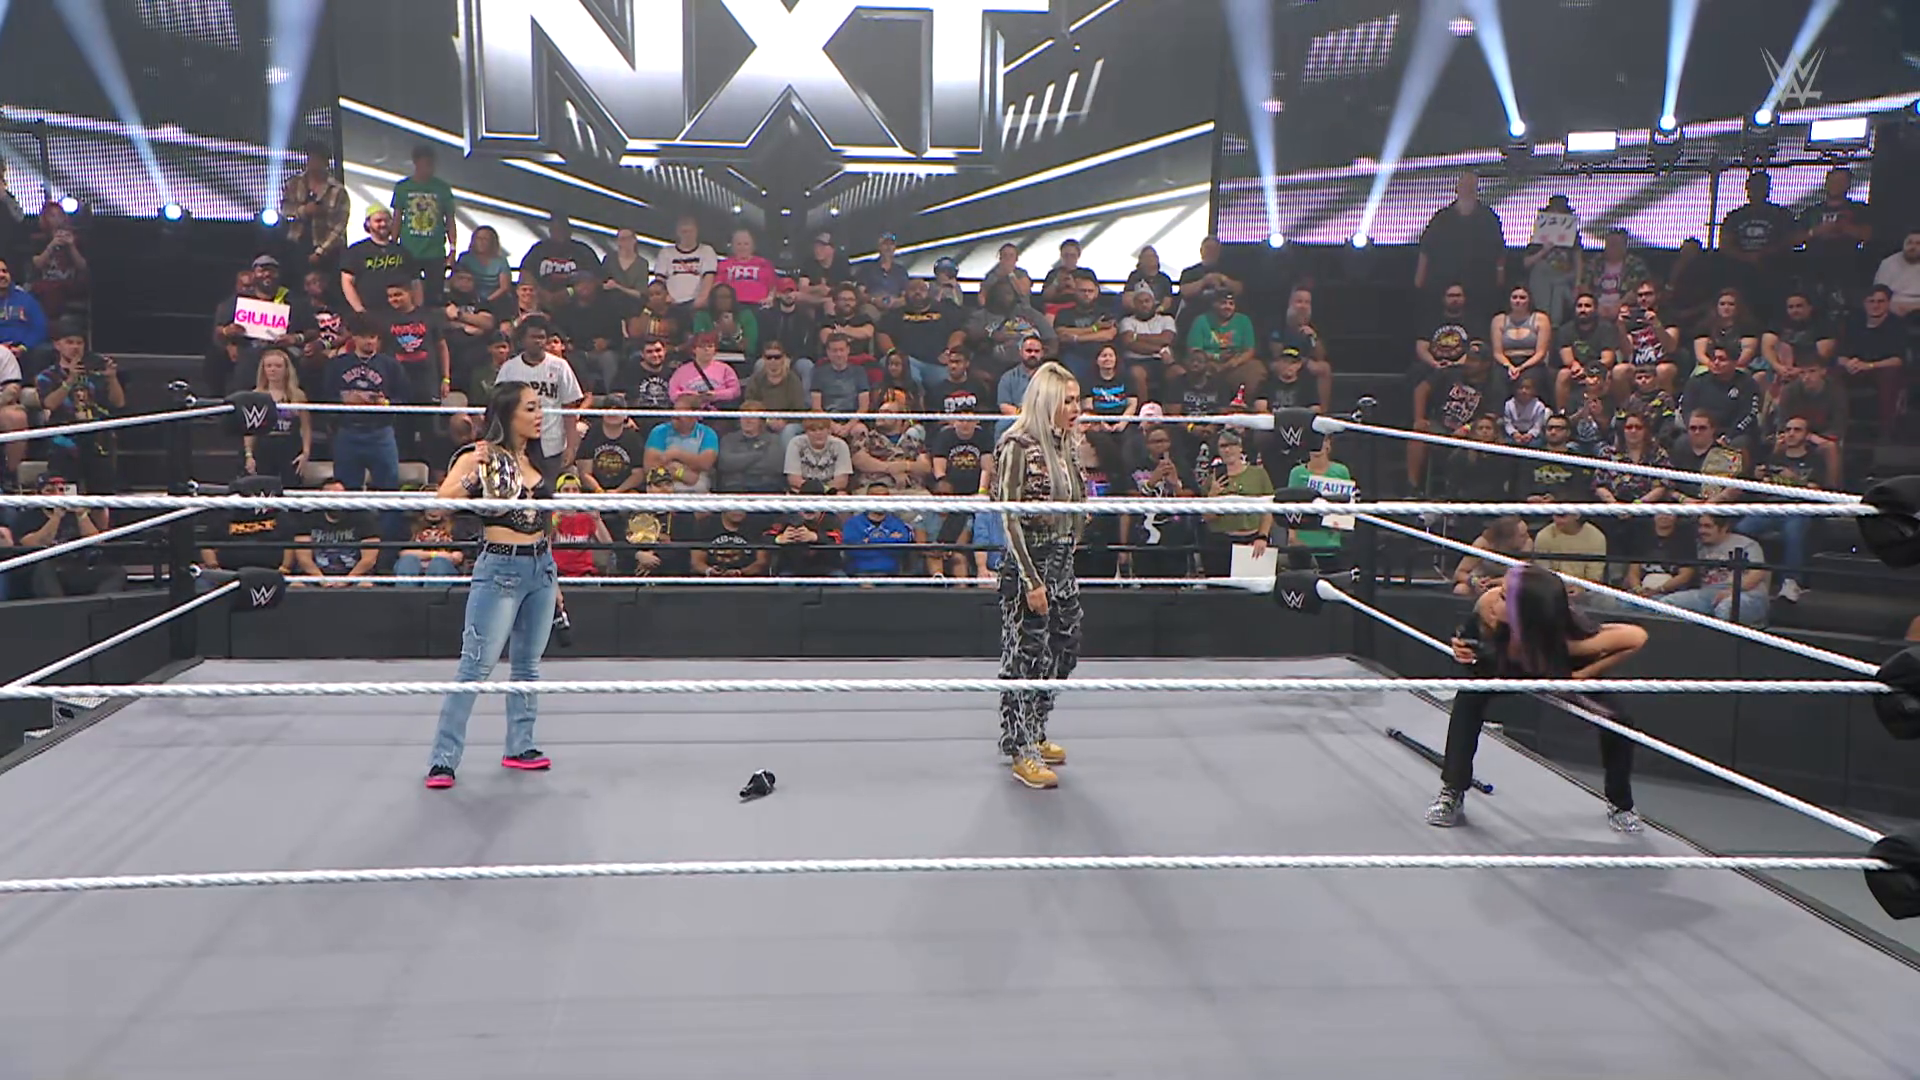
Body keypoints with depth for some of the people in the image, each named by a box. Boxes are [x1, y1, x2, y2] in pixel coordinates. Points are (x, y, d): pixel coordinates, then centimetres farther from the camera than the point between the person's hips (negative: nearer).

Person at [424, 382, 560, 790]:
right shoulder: (480, 457, -9)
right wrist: (472, 477, -37)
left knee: (528, 663, 13)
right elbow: (444, 498, -20)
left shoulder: (535, 460, 11)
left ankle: (520, 747, 24)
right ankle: (443, 759, -1)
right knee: (476, 666, -7)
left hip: (541, 567, 7)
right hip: (500, 569, -7)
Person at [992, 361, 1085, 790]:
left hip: (1062, 563, 8)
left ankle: (1032, 734, 31)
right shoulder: (1017, 446, -14)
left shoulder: (1065, 445, 10)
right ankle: (1022, 752, 10)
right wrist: (1031, 580, -18)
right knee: (1028, 654, -1)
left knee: (1063, 650, 14)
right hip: (1029, 564, -8)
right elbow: (1009, 517, -16)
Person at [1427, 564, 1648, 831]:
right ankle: (1452, 793, 0)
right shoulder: (1488, 605, -39)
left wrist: (1583, 675, -37)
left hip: (1567, 670, -2)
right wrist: (1464, 649, -34)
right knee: (1469, 697, -14)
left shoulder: (1566, 640, -48)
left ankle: (1619, 805, 15)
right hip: (1512, 666, 2)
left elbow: (1637, 637, -44)